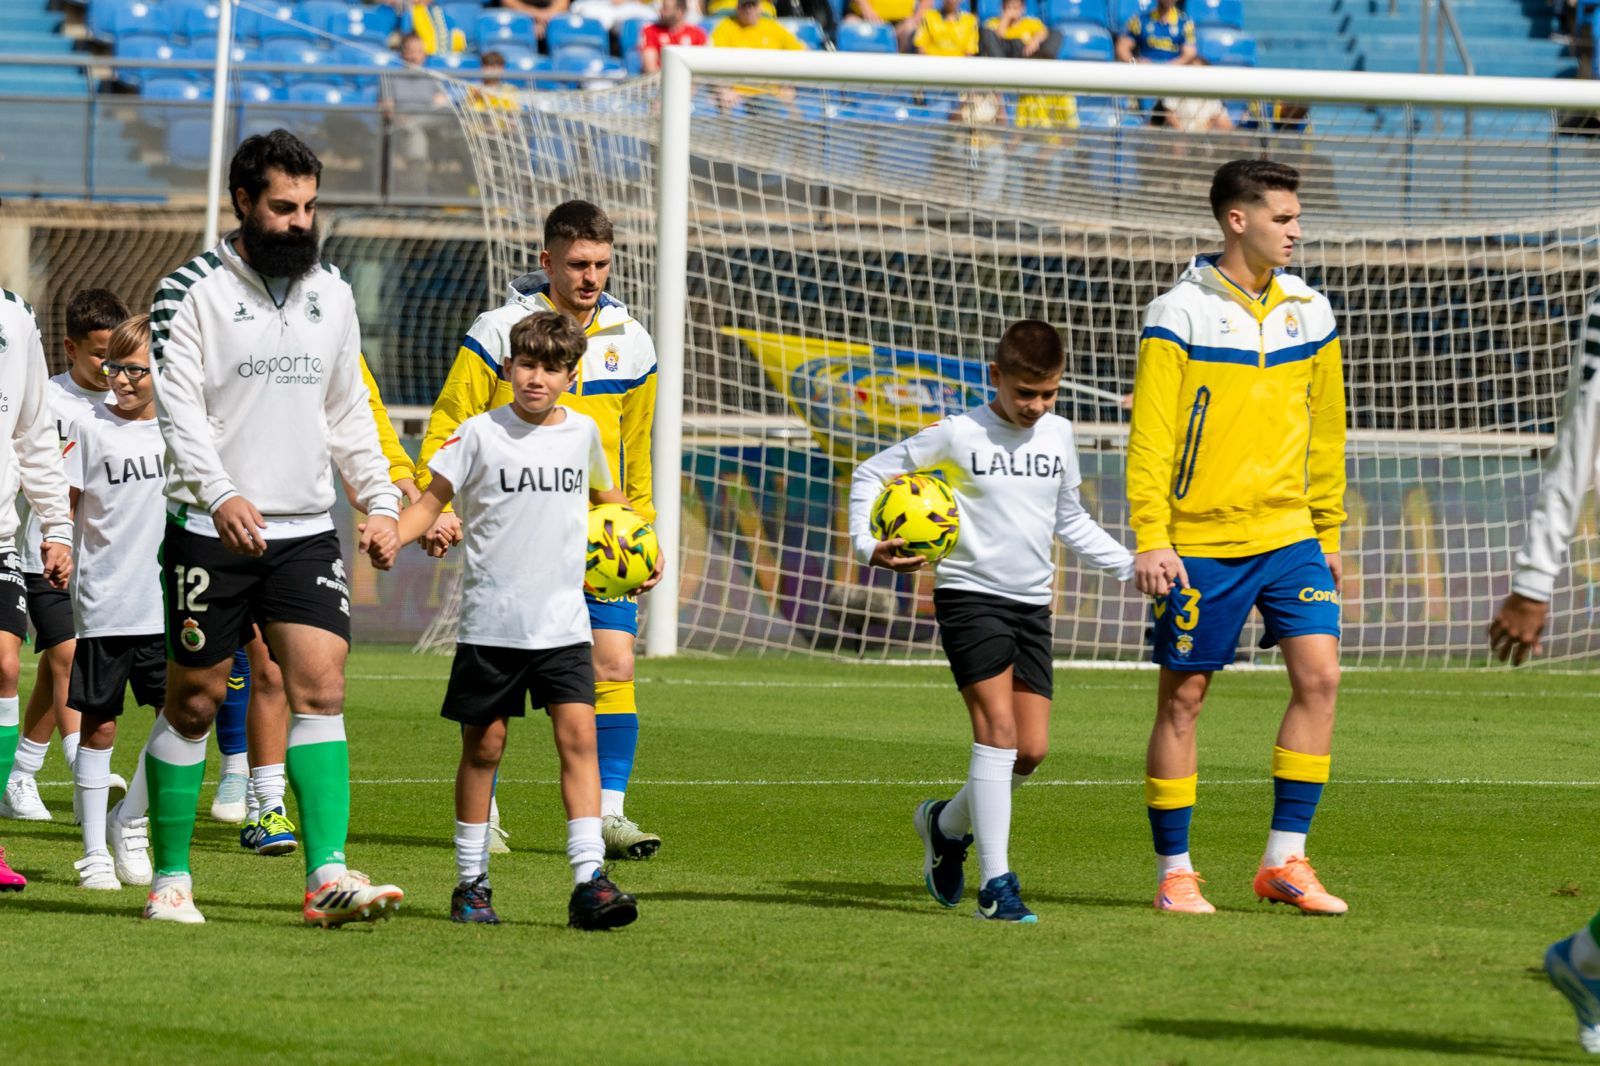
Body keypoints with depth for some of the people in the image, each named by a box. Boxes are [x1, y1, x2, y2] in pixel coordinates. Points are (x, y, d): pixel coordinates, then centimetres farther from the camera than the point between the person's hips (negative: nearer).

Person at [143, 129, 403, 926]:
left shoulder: (331, 293, 12)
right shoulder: (194, 291, -5)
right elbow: (178, 407, -14)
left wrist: (379, 503, 9)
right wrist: (220, 493, -29)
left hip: (306, 532, 4)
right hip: (210, 532, -4)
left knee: (321, 689, -10)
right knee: (193, 703, 3)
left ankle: (329, 879, -17)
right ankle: (170, 880, 15)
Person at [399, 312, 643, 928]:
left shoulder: (582, 432, 8)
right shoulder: (480, 434, -3)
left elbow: (605, 494, 28)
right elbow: (432, 502, -1)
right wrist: (387, 536, -17)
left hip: (563, 623, 2)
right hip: (490, 621, -2)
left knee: (578, 734, -11)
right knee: (484, 745, 5)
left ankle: (589, 879, -15)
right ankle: (471, 883, 16)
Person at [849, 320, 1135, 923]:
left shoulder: (1058, 434, 9)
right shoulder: (959, 435, -6)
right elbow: (872, 473, 2)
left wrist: (1130, 566, 16)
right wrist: (867, 545, -11)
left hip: (1032, 603, 5)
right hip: (970, 595, -5)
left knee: (1033, 749, 1)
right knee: (998, 730, -17)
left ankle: (947, 823, 28)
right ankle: (996, 883, -16)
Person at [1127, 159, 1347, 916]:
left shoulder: (1309, 312, 8)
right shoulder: (1178, 315, -8)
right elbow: (1150, 434, -9)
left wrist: (1328, 534, 18)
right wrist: (1150, 538, -16)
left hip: (1288, 534, 4)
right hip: (1200, 541, -4)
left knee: (1319, 672, -9)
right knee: (1183, 696, 2)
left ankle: (1285, 860, -2)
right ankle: (1174, 872, 12)